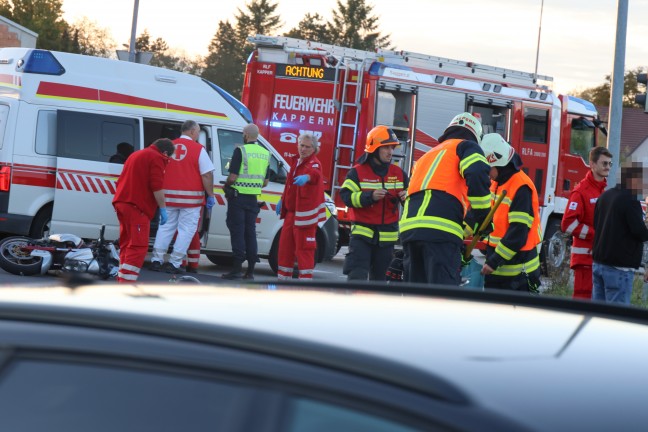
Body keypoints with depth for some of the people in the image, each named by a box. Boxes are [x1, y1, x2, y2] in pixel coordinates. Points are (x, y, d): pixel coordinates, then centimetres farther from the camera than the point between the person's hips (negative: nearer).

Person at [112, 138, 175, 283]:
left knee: (127, 244, 15)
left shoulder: (136, 155, 25)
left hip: (121, 202, 9)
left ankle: (122, 279, 17)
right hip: (136, 206, -9)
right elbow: (157, 186, -15)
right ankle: (127, 283, -18)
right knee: (138, 247, -11)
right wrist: (163, 208, -11)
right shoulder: (157, 158, -4)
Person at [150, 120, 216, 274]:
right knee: (186, 230, 2)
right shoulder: (198, 149, -7)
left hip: (169, 196, 5)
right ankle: (174, 263, -2)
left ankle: (156, 260, 11)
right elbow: (207, 175, -11)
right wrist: (210, 195, -2)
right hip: (190, 197, -4)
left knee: (165, 227, 14)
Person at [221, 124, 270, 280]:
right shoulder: (265, 154, 9)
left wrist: (226, 186, 2)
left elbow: (233, 176, -17)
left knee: (237, 232, -3)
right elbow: (265, 182, 14)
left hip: (238, 197, -6)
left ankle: (237, 268, -6)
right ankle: (250, 270, 10)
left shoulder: (241, 150, -12)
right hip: (253, 199, 6)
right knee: (250, 232, 10)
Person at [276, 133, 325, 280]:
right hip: (291, 211, 8)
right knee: (285, 245, 15)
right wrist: (283, 200, 28)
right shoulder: (296, 162, 12)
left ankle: (305, 279, -4)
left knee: (303, 248, -8)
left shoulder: (314, 163, -14)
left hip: (304, 213, -8)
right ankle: (283, 277, 26)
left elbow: (315, 174, -40)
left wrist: (307, 177, -62)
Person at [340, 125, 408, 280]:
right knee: (357, 276, -15)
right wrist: (370, 196, -28)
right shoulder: (358, 172, -6)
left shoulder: (398, 173, 7)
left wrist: (406, 196, -10)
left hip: (387, 237, 4)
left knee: (379, 277, 13)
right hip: (362, 234, -4)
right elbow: (346, 196, -15)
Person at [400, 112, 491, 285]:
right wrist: (482, 216, 1)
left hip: (409, 227, 7)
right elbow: (477, 175, -9)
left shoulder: (427, 156, 36)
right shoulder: (466, 146, 13)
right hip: (439, 230, -7)